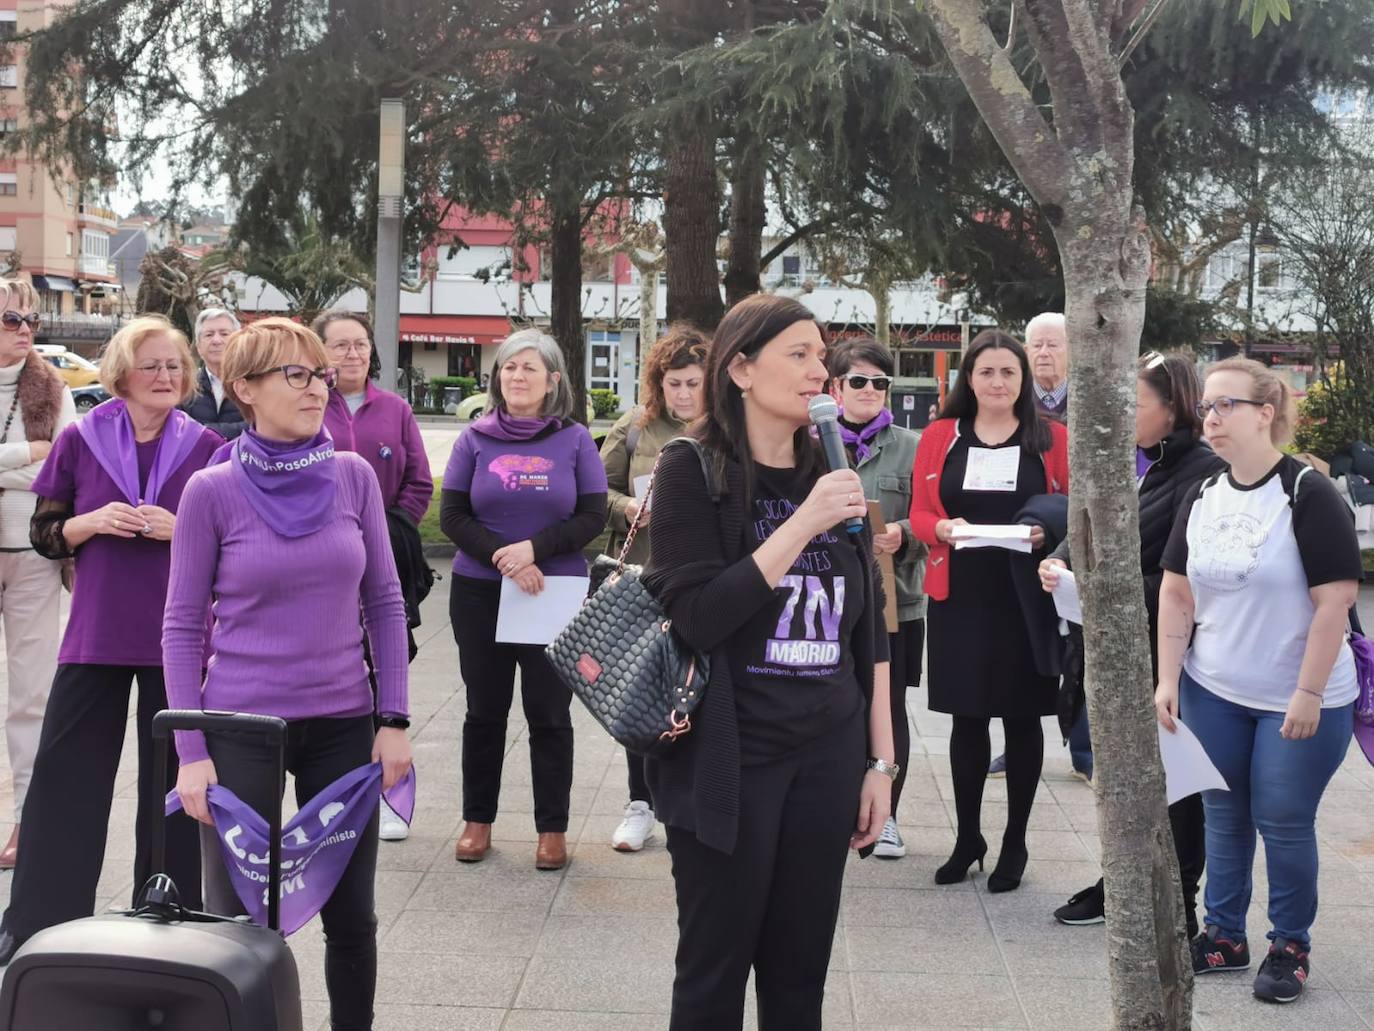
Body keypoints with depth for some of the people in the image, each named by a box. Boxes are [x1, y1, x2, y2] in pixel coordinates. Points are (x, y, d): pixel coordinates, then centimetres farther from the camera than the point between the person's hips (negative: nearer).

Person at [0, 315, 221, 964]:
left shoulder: (207, 448, 0)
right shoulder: (80, 441, 1)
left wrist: (179, 529, -14)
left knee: (172, 784, 8)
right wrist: (92, 522, -14)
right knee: (64, 775, 2)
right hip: (95, 635, 0)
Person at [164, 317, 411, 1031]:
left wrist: (393, 718, -1)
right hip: (239, 729, -2)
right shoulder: (212, 491, -7)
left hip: (344, 725, 2)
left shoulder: (353, 476, 0)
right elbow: (182, 627, -4)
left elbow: (384, 602, 5)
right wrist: (191, 753, -8)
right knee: (238, 925, 5)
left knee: (351, 916, 10)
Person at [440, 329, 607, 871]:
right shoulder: (476, 439, 2)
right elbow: (452, 515, -1)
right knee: (485, 710, 11)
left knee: (550, 714, 4)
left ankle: (553, 828, 14)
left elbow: (592, 517, -3)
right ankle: (477, 820, 23)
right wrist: (502, 556, -15)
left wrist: (534, 548, -17)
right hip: (479, 593, 1)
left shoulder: (574, 440, 0)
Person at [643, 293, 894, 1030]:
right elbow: (699, 618, -18)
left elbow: (866, 630, 11)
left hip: (828, 759, 5)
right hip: (730, 760, -4)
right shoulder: (694, 472, -6)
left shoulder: (834, 475, 8)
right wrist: (803, 523, -22)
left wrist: (880, 759, 10)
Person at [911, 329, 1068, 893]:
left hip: (1028, 597, -1)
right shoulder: (940, 436, 6)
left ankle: (1015, 843, 20)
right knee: (967, 718, 9)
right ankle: (967, 838, 24)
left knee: (1022, 718, 6)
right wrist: (942, 528, -15)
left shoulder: (1053, 438, 2)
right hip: (958, 597, 1)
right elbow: (919, 512, 6)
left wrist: (1050, 532, -18)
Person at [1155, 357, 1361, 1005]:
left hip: (1298, 701, -5)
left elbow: (1336, 599, -16)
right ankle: (1224, 936, 26)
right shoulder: (1203, 498, 3)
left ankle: (1290, 946, 20)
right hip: (1213, 692, 5)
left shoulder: (1308, 496, -14)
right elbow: (1177, 592, 7)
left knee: (1284, 823, 3)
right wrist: (1167, 680, 1)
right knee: (1223, 815, 12)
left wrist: (1308, 695, -18)